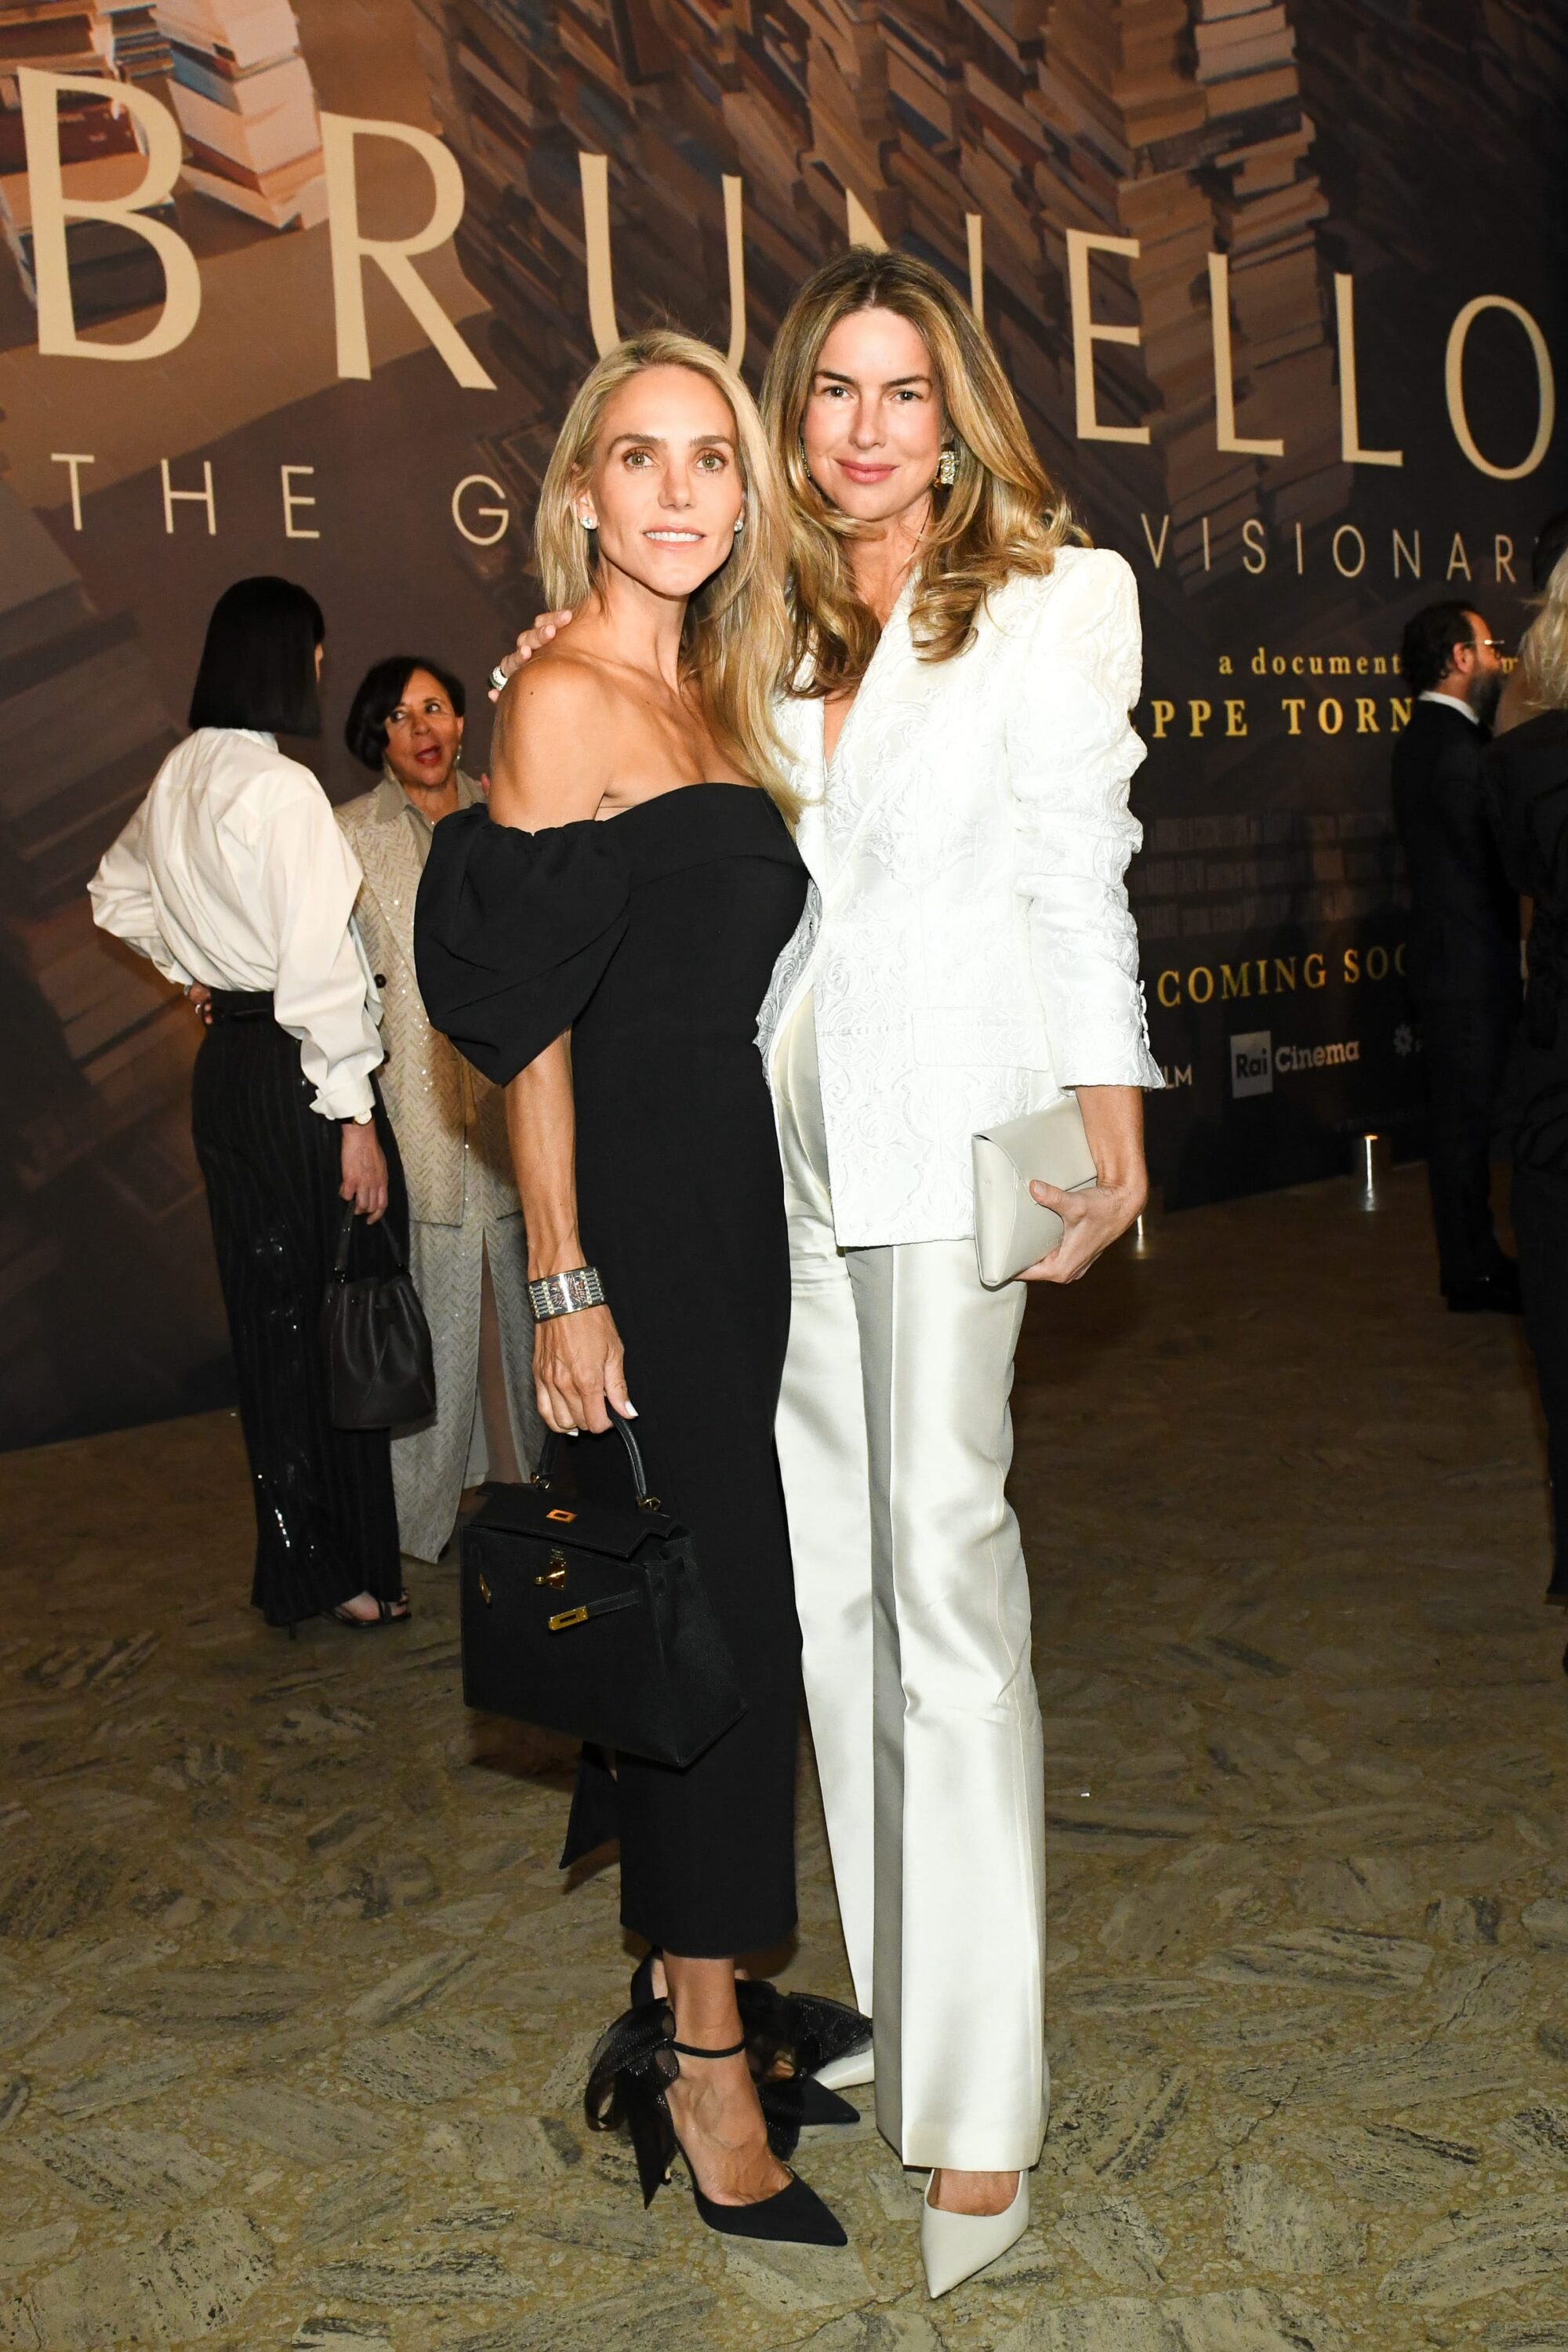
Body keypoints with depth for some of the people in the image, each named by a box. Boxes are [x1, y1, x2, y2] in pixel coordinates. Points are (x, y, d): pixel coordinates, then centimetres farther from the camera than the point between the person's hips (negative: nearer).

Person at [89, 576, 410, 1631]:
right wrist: (353, 1113, -17)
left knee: (268, 1317, 14)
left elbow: (117, 893, 28)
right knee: (336, 1323, 0)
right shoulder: (282, 787, -16)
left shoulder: (179, 777, 10)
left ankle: (293, 1562, 24)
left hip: (227, 1063, 9)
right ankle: (350, 1571, 9)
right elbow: (315, 967, -20)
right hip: (293, 1073, -8)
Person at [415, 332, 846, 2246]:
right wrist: (565, 1285, -17)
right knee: (717, 1613, -4)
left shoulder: (711, 704, 15)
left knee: (721, 1607, 13)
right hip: (640, 1224, -8)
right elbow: (532, 1022, -14)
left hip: (742, 1217, 8)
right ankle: (706, 2070, 11)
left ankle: (697, 1999, 28)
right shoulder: (563, 702, -10)